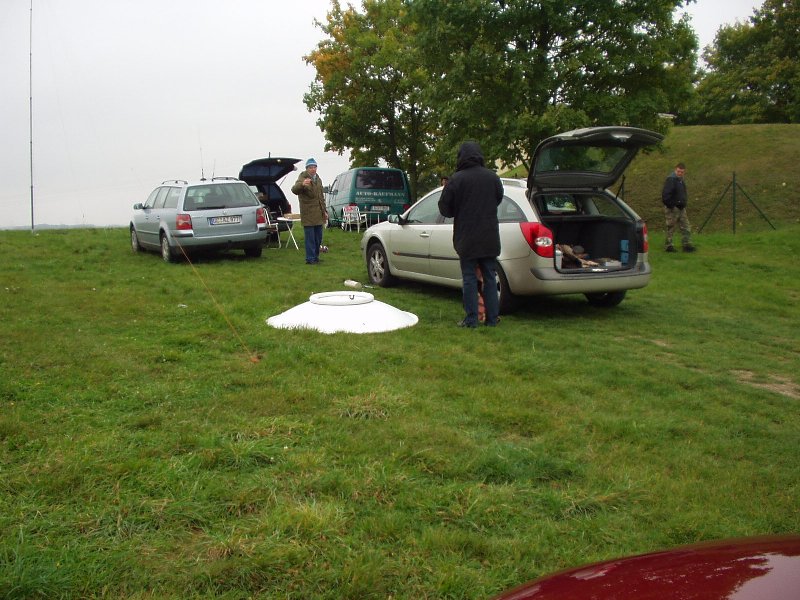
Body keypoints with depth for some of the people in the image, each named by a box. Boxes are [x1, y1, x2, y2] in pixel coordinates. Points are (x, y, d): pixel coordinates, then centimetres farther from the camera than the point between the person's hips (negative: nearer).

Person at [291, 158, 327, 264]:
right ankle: (310, 258, -1)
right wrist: (302, 184, -49)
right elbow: (294, 190, -29)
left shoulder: (318, 179, 16)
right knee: (310, 238, -6)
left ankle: (315, 256, 23)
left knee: (318, 238, 12)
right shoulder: (303, 178, -9)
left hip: (318, 214, 7)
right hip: (308, 214, -7)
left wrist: (324, 211, 19)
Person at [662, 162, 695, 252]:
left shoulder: (681, 180, 13)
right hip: (672, 209, -9)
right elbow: (665, 194, -23)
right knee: (670, 227, 0)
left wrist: (684, 203, 15)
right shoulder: (671, 180, -16)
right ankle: (668, 246, 9)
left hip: (681, 208, 9)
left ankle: (687, 244, 11)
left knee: (686, 227, 7)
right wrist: (670, 204, -20)